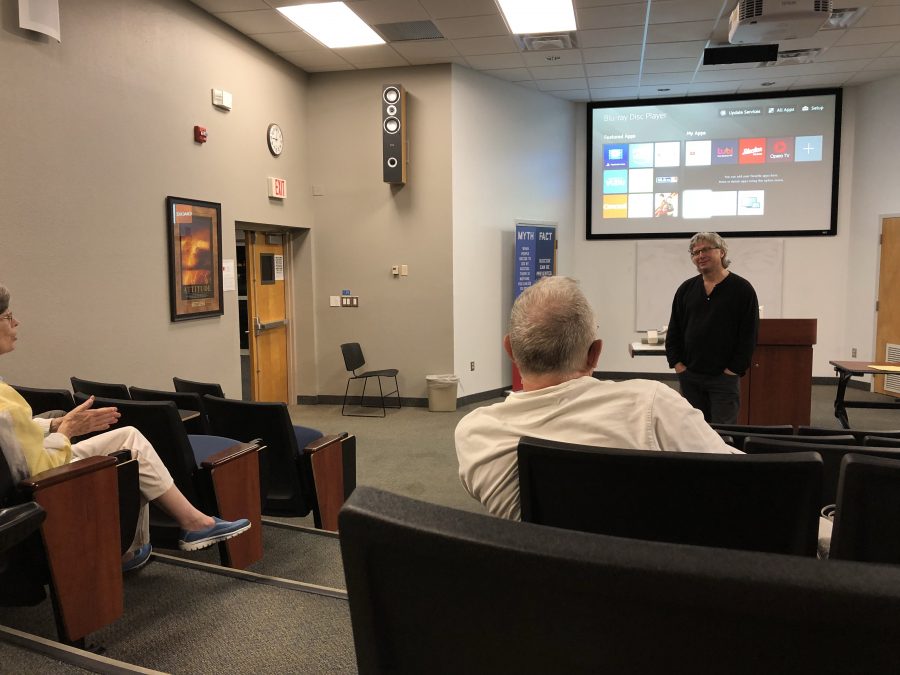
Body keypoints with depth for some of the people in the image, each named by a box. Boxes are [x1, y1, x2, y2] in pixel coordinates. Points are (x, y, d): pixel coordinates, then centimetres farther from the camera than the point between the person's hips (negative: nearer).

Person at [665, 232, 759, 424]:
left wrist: (733, 370, -11)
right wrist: (677, 364, 2)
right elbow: (673, 331, 12)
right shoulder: (686, 289, 9)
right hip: (689, 376, 4)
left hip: (724, 378, -4)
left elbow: (749, 336, -6)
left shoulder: (742, 289, -4)